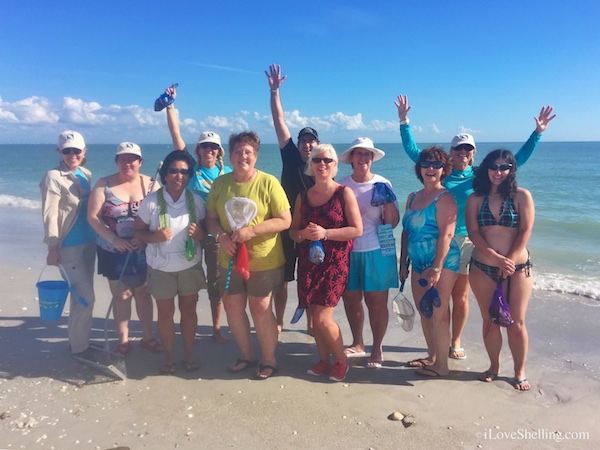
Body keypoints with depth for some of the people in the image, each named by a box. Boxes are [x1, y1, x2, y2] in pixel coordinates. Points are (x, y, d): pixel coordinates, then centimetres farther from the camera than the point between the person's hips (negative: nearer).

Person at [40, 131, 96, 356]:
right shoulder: (53, 177, -12)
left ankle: (80, 340, 30)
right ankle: (78, 347, 14)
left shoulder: (86, 174, 7)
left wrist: (97, 235, 11)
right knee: (86, 297, -3)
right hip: (69, 245, -6)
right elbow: (49, 215, -14)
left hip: (88, 242, 6)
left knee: (81, 295, 15)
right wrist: (52, 247, -16)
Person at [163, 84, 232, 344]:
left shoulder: (227, 173, 2)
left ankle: (216, 329, 21)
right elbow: (175, 134, -5)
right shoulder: (191, 167, -1)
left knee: (216, 282, 8)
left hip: (217, 233, 0)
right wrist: (170, 104, -8)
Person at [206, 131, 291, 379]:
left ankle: (269, 360, 25)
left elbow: (285, 220, -13)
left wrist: (251, 230, -22)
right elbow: (211, 218, 6)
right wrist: (221, 236, -15)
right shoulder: (220, 183, 2)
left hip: (263, 260, -4)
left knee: (260, 308, 4)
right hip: (230, 258, 5)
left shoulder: (268, 182, -11)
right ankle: (246, 355, 34)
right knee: (232, 306, 13)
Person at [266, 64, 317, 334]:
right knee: (281, 279, 7)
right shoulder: (290, 157, 1)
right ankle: (278, 323, 22)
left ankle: (311, 323, 24)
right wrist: (274, 91, -9)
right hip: (286, 228, 0)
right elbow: (279, 122, -4)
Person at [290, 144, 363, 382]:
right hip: (308, 263, 5)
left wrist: (325, 233, -19)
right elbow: (293, 231, 13)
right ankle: (324, 360, 29)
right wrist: (303, 234, -10)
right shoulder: (303, 197, 9)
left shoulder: (344, 193, -4)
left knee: (322, 318, -8)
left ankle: (341, 360, 17)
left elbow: (357, 229, -9)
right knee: (314, 316, 8)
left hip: (334, 263, -4)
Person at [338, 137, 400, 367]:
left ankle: (377, 349, 20)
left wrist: (389, 202, -18)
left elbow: (392, 223, -2)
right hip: (348, 251, 2)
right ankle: (357, 344, 31)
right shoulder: (342, 186, 3)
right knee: (350, 299, 11)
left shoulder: (383, 184, -1)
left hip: (377, 252, -2)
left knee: (376, 302, 2)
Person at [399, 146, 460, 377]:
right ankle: (432, 357, 30)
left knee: (438, 314, -2)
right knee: (424, 312, 15)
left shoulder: (444, 198, -10)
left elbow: (446, 234, -17)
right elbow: (406, 232, 16)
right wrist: (403, 262, 13)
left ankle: (441, 365, 12)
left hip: (441, 262, -7)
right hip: (419, 263, 8)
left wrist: (437, 268, -22)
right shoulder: (413, 197, 13)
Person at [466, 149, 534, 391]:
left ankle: (520, 372, 21)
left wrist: (510, 261, -14)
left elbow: (526, 231, -7)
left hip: (517, 268, -1)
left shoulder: (521, 196, -1)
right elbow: (473, 232, -5)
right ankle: (494, 366, 27)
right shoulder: (475, 199, 2)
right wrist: (497, 257, -15)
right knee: (490, 320, 9)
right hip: (482, 268, 2)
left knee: (516, 322, 3)